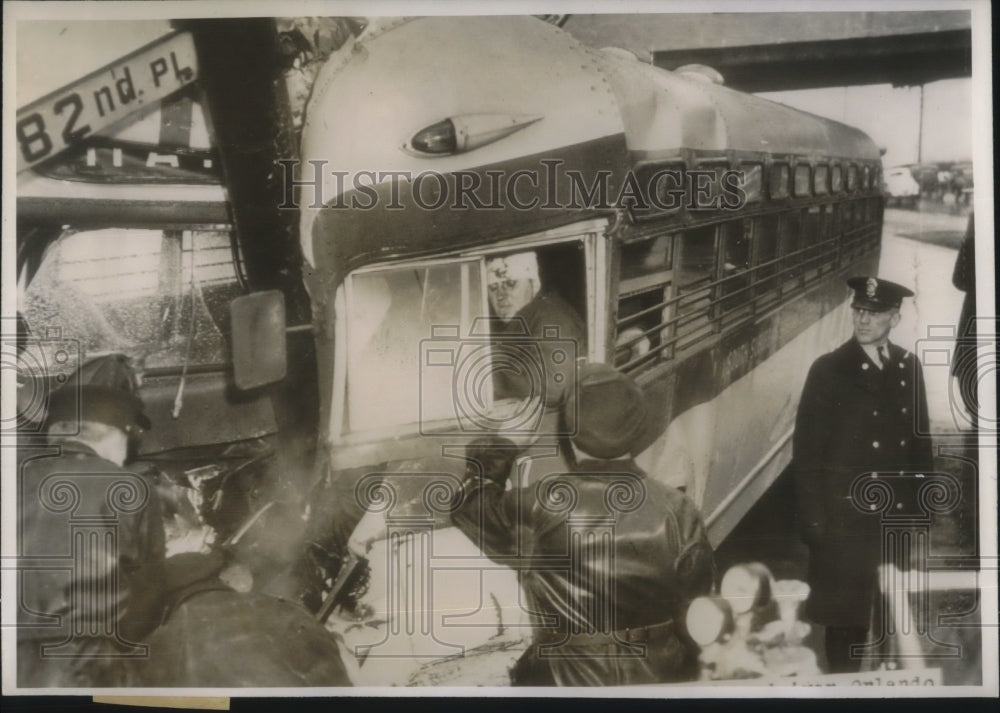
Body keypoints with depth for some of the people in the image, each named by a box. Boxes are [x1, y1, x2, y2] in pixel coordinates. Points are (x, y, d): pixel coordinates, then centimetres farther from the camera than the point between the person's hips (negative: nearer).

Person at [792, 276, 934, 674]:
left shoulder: (909, 367, 6)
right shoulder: (829, 370, -6)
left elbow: (919, 440, 12)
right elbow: (806, 450, -7)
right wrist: (813, 520, -10)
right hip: (844, 517, -3)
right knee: (844, 616, 4)